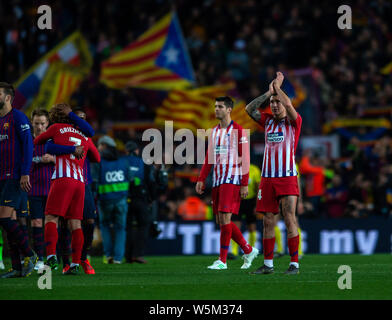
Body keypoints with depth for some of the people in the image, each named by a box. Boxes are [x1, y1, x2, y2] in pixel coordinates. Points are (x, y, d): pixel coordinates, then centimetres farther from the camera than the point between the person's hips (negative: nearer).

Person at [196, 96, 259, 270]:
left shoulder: (237, 130, -5)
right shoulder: (214, 131, 17)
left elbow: (245, 158, -8)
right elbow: (209, 159, 20)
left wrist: (244, 184, -13)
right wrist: (201, 179, 12)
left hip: (232, 179, -8)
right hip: (217, 180, 8)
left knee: (225, 218, -14)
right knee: (221, 220, 6)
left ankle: (222, 260, -12)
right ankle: (248, 250, 20)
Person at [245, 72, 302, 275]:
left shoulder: (293, 122, 0)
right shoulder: (267, 121, 14)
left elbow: (288, 105, -17)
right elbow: (249, 109, 5)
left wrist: (277, 87, -2)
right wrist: (269, 92, 2)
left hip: (287, 178, -5)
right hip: (267, 178, 5)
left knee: (289, 220, -9)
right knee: (267, 221, 4)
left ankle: (294, 263, -7)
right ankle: (268, 264, 9)